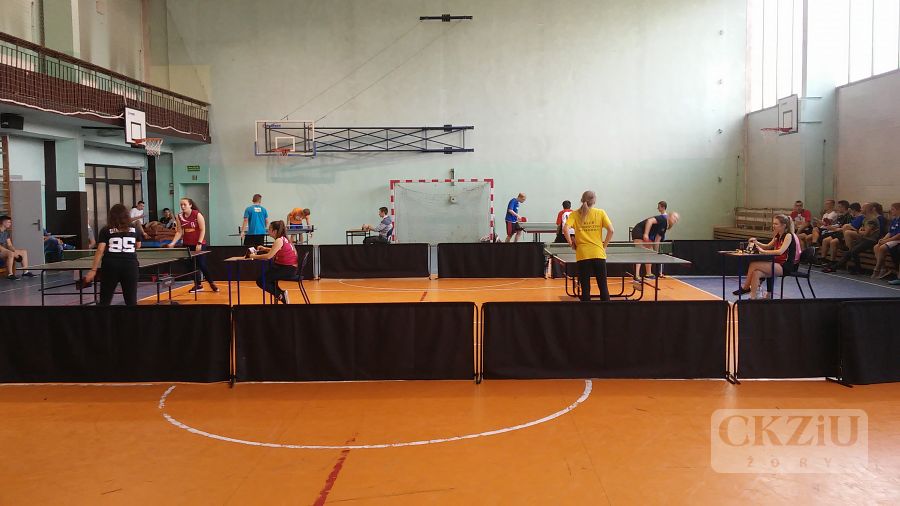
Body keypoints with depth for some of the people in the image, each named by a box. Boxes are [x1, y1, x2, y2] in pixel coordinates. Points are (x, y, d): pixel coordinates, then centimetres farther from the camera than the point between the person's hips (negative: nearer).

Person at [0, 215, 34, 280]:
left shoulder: (6, 232, 12)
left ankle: (25, 272, 4)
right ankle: (10, 274, -33)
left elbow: (9, 245, 11)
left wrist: (15, 251, -9)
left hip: (5, 251, 10)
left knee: (24, 252, 7)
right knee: (11, 253, -37)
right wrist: (14, 253, -27)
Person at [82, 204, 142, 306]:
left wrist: (93, 270, -4)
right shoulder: (135, 228, 9)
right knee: (131, 300, 3)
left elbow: (100, 250, -4)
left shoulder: (105, 230, 4)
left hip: (110, 265, 0)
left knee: (104, 300, 7)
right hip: (130, 265, 1)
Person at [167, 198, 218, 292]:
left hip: (199, 244, -4)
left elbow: (202, 230, -10)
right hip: (187, 245, 5)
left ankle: (211, 283, 9)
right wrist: (173, 243, -9)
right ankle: (198, 284, 17)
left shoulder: (197, 215, -11)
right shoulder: (179, 217, 1)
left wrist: (199, 243, -17)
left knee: (202, 265, -7)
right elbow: (179, 232, 3)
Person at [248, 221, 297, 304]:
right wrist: (265, 249, 12)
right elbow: (275, 251, 26)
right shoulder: (283, 238, 11)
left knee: (260, 281, -7)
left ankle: (281, 295, -3)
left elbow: (269, 256, -23)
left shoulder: (279, 240, -16)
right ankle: (282, 294, 16)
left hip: (288, 269, -9)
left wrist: (254, 256, -10)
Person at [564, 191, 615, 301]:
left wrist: (571, 244, -1)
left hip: (582, 255, 0)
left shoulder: (575, 214, 2)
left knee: (585, 288, 5)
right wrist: (605, 245, 5)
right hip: (599, 254, 0)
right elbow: (611, 230, -5)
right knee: (603, 286, 8)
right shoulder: (600, 213, 3)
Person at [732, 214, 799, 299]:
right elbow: (768, 246, 25)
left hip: (786, 266, -8)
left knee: (754, 264, -20)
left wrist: (763, 252, -21)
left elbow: (780, 251, -24)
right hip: (777, 265, 8)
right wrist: (756, 243, 7)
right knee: (756, 273, -17)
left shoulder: (788, 235, -11)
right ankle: (753, 298, -17)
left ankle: (745, 288, -6)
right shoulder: (778, 236, 14)